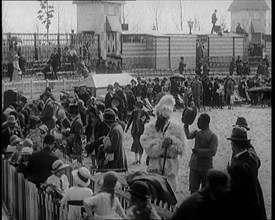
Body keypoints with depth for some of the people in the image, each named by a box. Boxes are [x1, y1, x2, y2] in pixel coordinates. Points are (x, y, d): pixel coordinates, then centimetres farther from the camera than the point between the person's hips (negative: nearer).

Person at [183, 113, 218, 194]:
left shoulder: (213, 136, -7)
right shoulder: (197, 133, 8)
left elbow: (212, 152, -16)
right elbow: (189, 136, -12)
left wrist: (198, 151, -17)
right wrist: (186, 126, -25)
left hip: (206, 168, -4)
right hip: (194, 166, 4)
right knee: (193, 190, 3)